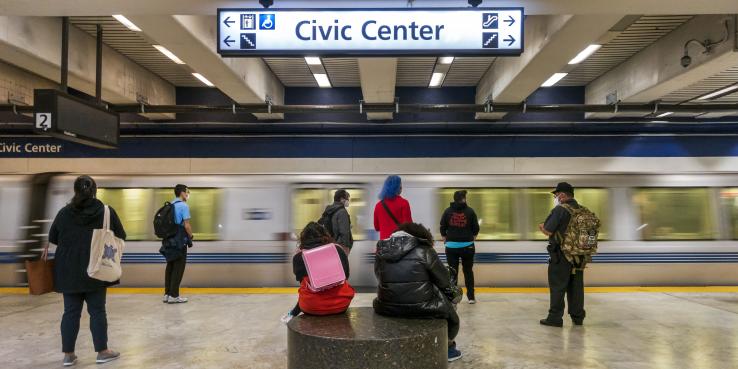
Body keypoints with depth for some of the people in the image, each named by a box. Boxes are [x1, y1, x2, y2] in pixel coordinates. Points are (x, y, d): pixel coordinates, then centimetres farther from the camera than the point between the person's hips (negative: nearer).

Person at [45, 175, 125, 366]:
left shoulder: (64, 213, -2)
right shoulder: (107, 211, -8)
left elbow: (52, 238, 10)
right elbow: (120, 237, 0)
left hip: (69, 271, 2)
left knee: (71, 312, 11)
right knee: (97, 311, 7)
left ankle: (68, 354, 17)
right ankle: (102, 351, 14)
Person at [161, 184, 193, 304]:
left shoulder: (170, 205, 12)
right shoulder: (183, 206, -11)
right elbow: (186, 225, -14)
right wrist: (191, 236, 1)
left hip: (170, 240, 8)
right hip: (179, 241, -8)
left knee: (170, 267, 12)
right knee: (178, 268, -2)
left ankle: (167, 294, 17)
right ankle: (173, 295, 1)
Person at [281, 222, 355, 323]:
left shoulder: (299, 256, -4)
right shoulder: (338, 249, -1)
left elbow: (300, 279, 10)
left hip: (312, 307, 0)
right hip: (341, 303, 0)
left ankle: (293, 314, 50)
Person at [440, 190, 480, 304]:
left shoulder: (448, 211, -1)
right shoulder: (470, 211, -5)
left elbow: (442, 228, 3)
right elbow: (476, 228, 0)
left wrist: (446, 240, 19)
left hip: (451, 246, 1)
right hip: (467, 246, 0)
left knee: (452, 272, 9)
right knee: (468, 271, 13)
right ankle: (471, 297, 16)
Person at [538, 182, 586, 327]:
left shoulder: (560, 210, -15)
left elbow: (548, 231, -17)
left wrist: (542, 227, 6)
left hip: (561, 255, -7)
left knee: (557, 287, 1)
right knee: (576, 286, 14)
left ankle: (555, 318, 5)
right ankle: (578, 316, 22)